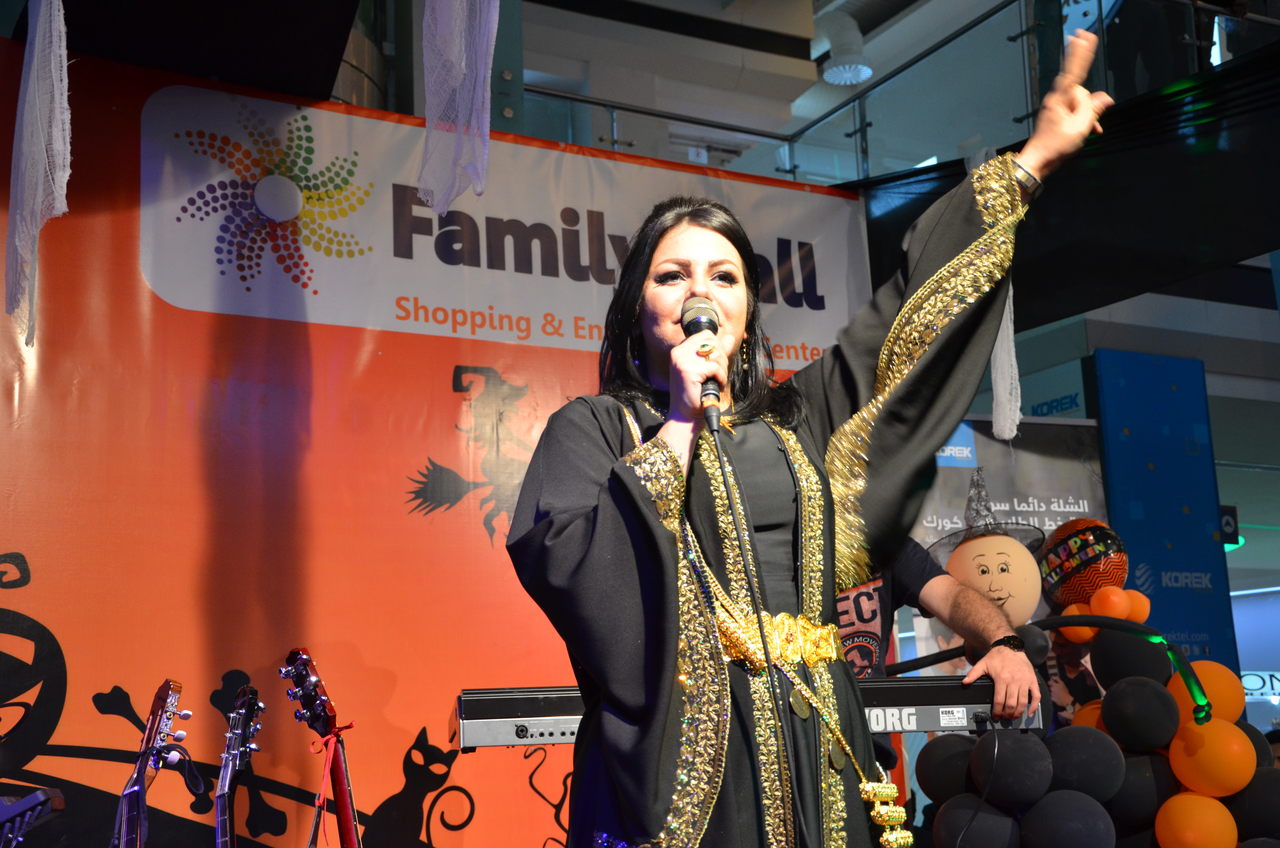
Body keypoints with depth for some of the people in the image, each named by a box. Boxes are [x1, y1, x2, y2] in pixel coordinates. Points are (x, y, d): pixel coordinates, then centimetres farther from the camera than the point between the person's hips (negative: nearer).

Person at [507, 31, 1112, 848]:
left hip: (815, 748, 4)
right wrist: (680, 426, -9)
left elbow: (910, 312, 19)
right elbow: (560, 564, -13)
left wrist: (1033, 158, 23)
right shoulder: (594, 427, 4)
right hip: (679, 750, -4)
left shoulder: (794, 418, 16)